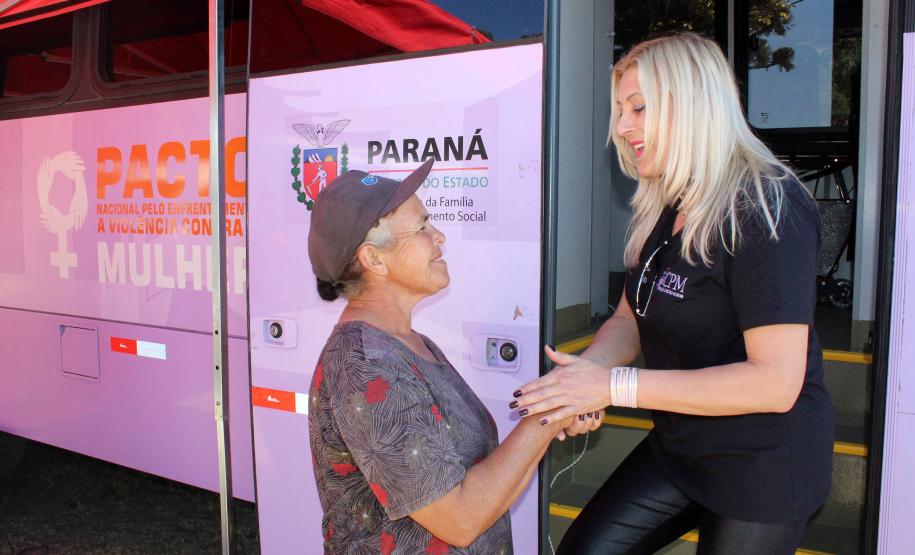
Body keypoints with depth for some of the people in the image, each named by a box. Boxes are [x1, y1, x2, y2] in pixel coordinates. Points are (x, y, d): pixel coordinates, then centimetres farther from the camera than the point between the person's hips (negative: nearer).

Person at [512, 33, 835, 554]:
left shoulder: (766, 210, -22)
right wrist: (583, 373, -15)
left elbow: (776, 382, -28)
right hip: (677, 447, 7)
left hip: (764, 466, -7)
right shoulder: (662, 212, 3)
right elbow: (629, 320, 7)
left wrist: (616, 385, -29)